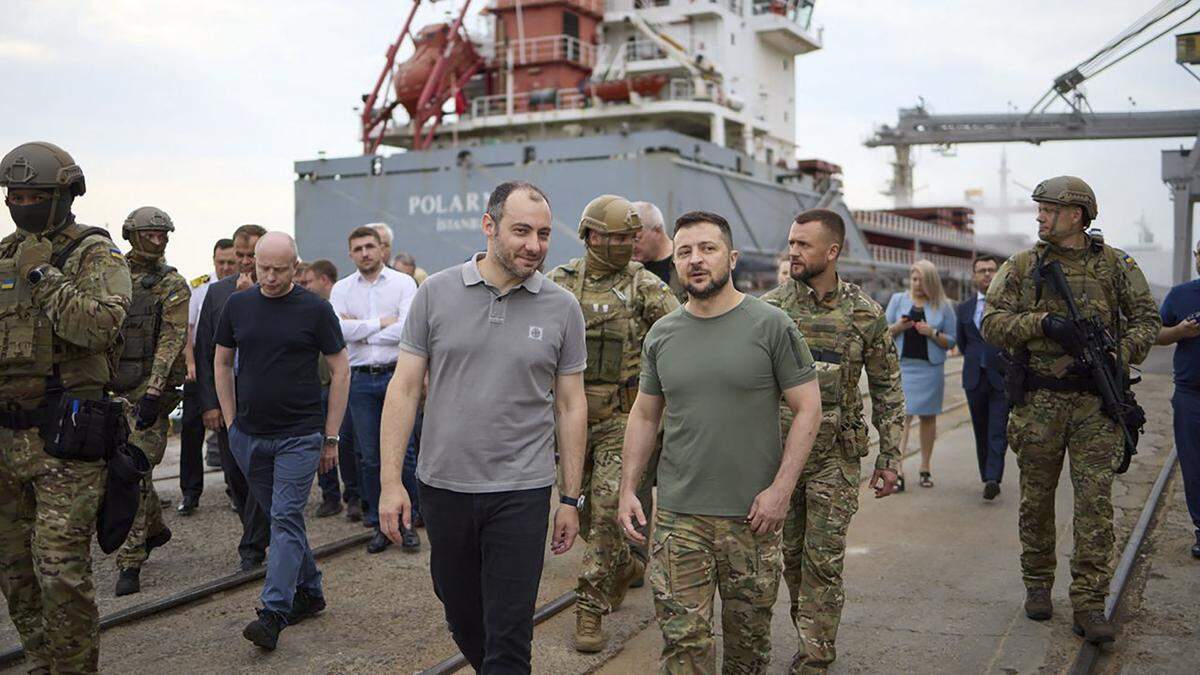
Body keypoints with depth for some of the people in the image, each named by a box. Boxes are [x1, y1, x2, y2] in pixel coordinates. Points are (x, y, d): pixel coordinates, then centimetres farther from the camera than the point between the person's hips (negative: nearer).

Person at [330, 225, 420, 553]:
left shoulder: (403, 283, 0)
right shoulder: (342, 289, 8)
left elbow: (407, 329, -13)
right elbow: (337, 329, -9)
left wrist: (360, 330, -7)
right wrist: (381, 323, -9)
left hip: (396, 375, -2)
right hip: (360, 380, 3)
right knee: (368, 457, 8)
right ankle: (380, 524, 20)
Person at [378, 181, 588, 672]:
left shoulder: (562, 309, -2)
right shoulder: (436, 293, -2)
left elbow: (571, 405, 3)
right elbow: (404, 388, 0)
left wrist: (571, 498, 3)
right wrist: (391, 481, -5)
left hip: (521, 491, -1)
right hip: (443, 485, 2)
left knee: (509, 635, 2)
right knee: (461, 615, 18)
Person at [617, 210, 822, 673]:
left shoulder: (770, 326, -5)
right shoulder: (661, 334, 6)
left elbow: (808, 409, -5)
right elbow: (644, 416, 13)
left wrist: (781, 489, -12)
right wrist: (627, 489, 6)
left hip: (753, 513, -2)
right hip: (677, 514, 2)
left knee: (748, 635, 13)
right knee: (683, 638, 2)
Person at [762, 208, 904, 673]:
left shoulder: (866, 314, -2)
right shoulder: (769, 308, -1)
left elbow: (887, 390, 3)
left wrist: (890, 457, 1)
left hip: (835, 456, -2)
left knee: (824, 560, 0)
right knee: (791, 554, 11)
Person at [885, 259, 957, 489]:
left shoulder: (943, 306, 5)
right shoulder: (898, 300, 8)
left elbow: (951, 341, 5)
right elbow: (884, 332, 10)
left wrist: (933, 333, -13)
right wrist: (897, 327, -11)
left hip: (931, 367, 1)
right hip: (902, 365, 0)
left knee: (928, 417, 7)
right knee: (902, 415, -9)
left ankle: (925, 468, 18)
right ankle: (898, 470, -14)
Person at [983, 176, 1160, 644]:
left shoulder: (1115, 265, 5)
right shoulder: (1022, 266, 4)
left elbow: (1147, 320, 7)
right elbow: (992, 323, -2)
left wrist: (1119, 355, -12)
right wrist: (1044, 321, -18)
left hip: (1096, 403, -1)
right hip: (1038, 403, 1)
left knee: (1096, 503, -4)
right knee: (1036, 501, 10)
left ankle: (1089, 605, 2)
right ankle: (1038, 584, 27)